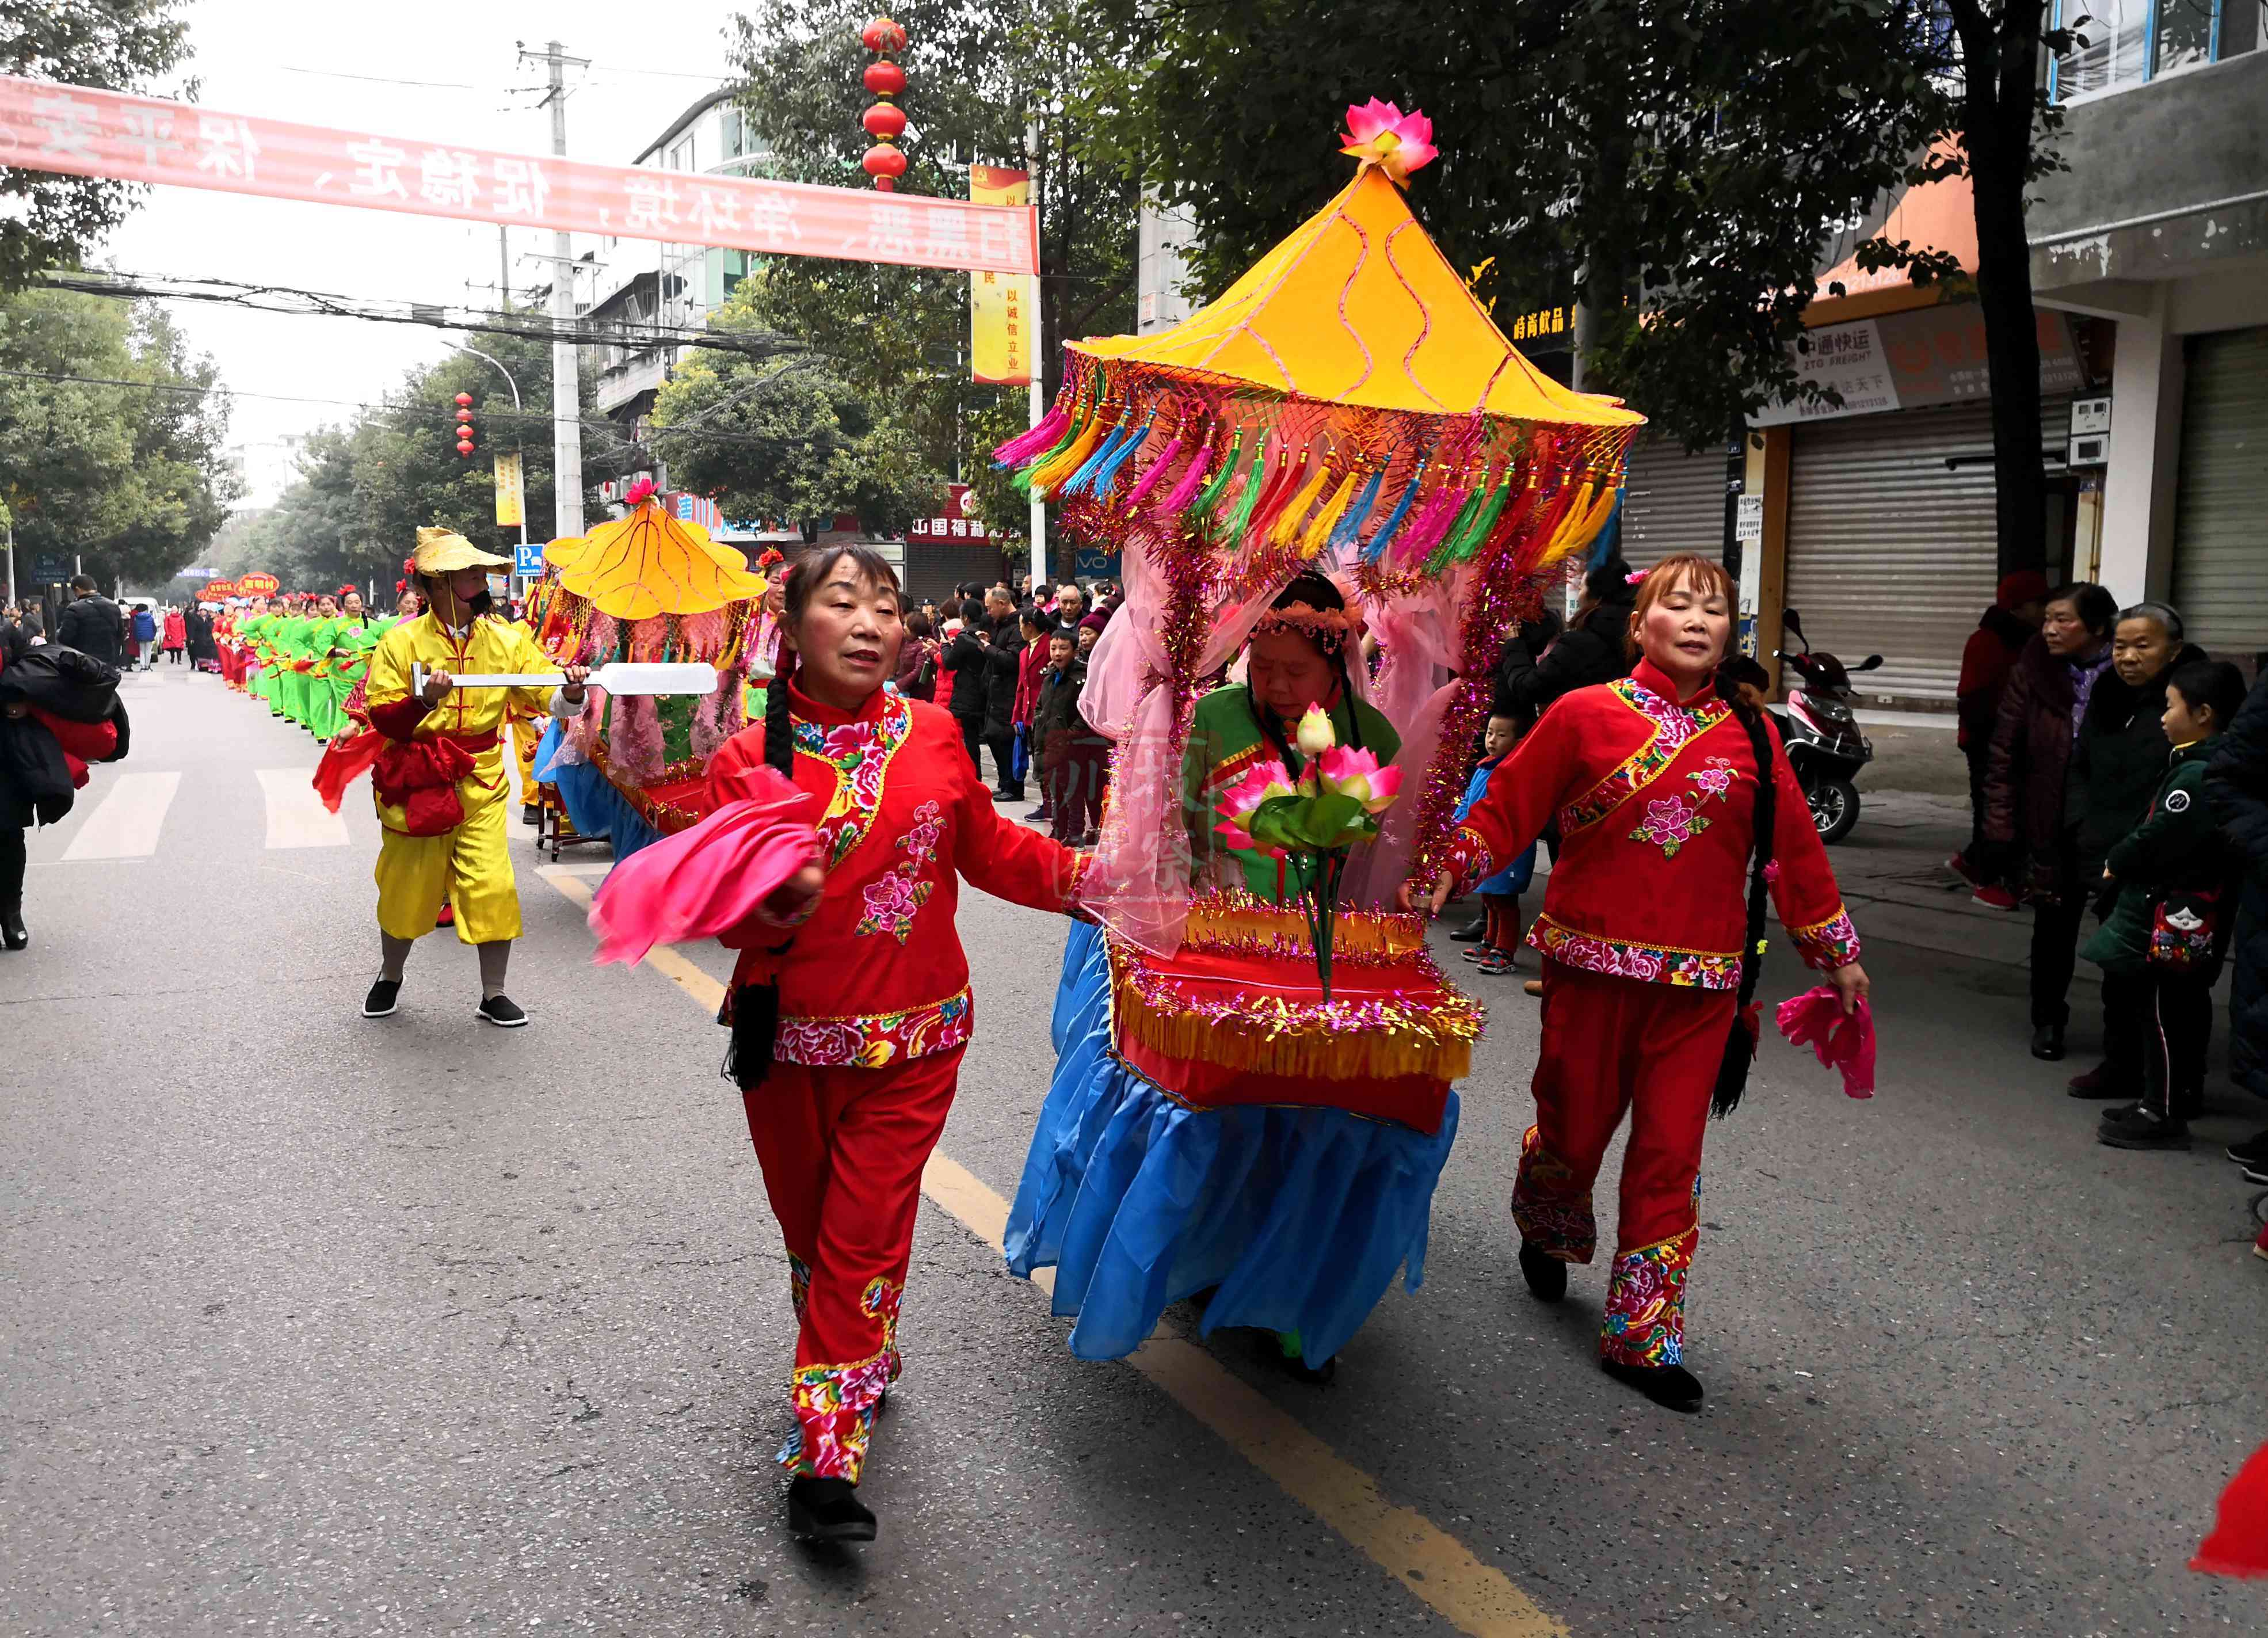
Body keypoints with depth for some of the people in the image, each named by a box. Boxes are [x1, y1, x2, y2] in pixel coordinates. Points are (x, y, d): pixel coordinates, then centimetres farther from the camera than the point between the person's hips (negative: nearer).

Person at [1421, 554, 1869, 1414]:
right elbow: (1506, 806, 2)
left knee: (1670, 1156, 3)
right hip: (1593, 964, -2)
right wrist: (1445, 875, -10)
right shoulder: (1584, 714, -2)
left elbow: (1794, 845, 13)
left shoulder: (1750, 732, 6)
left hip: (1700, 984, 2)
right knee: (1574, 1129, 9)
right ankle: (1544, 1235, 44)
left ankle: (1642, 1338, 17)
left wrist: (1836, 953, 18)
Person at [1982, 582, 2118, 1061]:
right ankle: (2048, 1020, 28)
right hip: (2053, 827, 2)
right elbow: (2004, 753, -1)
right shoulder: (2034, 673, -4)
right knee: (2054, 923, 12)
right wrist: (2002, 825, -5)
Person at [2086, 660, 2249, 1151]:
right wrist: (2123, 862, 8)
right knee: (2185, 1005, 19)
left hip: (2171, 919, -10)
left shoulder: (2197, 774, -21)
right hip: (2192, 916, 10)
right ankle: (2183, 1092, 31)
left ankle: (2163, 1113, 2)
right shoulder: (2201, 764, 11)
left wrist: (2117, 864, -6)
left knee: (2161, 1009, -4)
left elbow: (2160, 838, -22)